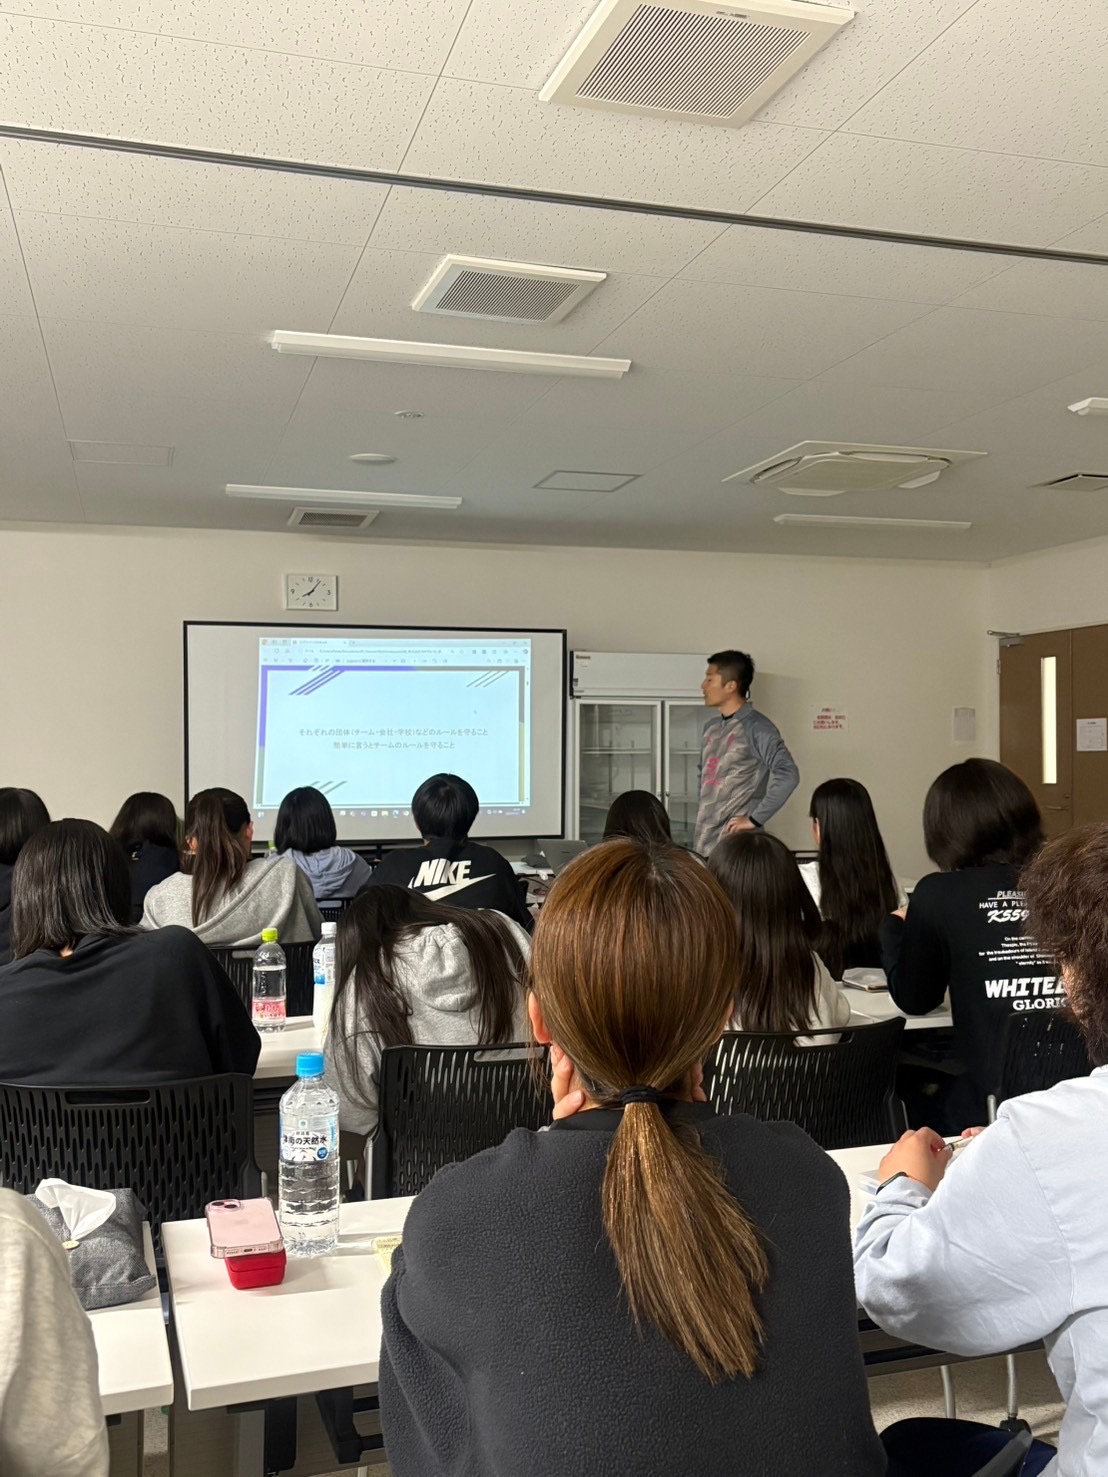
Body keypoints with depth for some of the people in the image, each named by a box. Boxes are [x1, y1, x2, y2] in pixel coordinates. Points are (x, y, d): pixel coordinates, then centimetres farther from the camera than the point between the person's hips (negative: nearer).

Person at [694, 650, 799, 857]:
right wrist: (703, 815, 14)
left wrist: (755, 819, -18)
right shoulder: (711, 728, 15)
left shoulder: (756, 727, -9)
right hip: (703, 843, 8)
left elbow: (788, 775, -20)